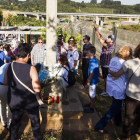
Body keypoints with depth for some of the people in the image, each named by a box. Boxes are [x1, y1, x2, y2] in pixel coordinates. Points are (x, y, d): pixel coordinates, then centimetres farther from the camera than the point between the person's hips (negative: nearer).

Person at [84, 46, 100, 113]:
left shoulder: (93, 62, -28)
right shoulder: (93, 60, 2)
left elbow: (91, 75, -25)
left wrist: (88, 83, -18)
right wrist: (88, 80, 21)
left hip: (93, 81, -9)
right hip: (93, 80, 9)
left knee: (92, 95, 6)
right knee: (91, 94, 25)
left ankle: (91, 108, 21)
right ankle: (91, 104, 44)